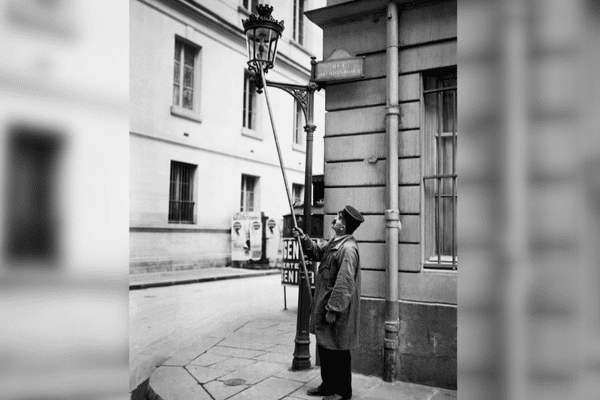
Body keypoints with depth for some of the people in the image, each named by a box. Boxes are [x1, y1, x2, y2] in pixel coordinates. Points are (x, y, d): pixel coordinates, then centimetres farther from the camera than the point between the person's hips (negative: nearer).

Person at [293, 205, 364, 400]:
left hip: (338, 310, -10)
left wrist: (333, 310, -23)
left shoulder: (348, 249, -24)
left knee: (338, 351, 5)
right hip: (324, 304, 10)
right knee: (324, 347, 19)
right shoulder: (334, 242, 7)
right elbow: (317, 252, 23)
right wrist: (303, 238, 7)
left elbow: (344, 284, -26)